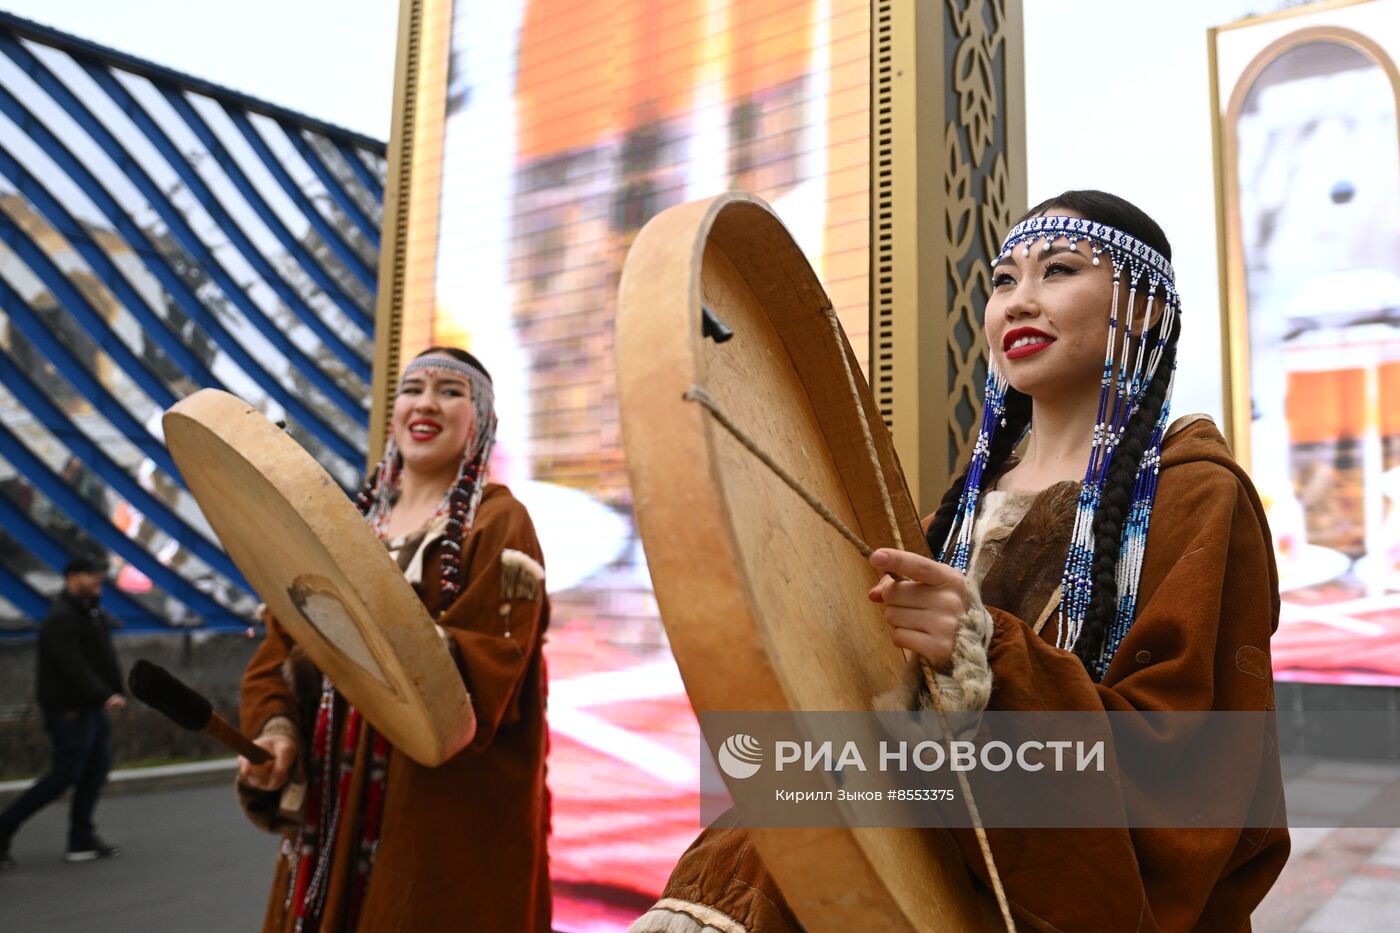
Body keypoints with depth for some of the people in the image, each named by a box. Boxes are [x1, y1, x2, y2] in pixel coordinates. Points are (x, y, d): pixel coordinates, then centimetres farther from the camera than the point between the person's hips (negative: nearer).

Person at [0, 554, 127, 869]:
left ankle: (82, 839, 17)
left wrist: (117, 691, 4)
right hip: (69, 709, -9)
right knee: (65, 775, -5)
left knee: (97, 769, 9)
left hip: (91, 706, 9)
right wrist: (105, 695, -31)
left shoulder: (91, 612, 14)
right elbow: (74, 666, -25)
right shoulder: (61, 618, -16)